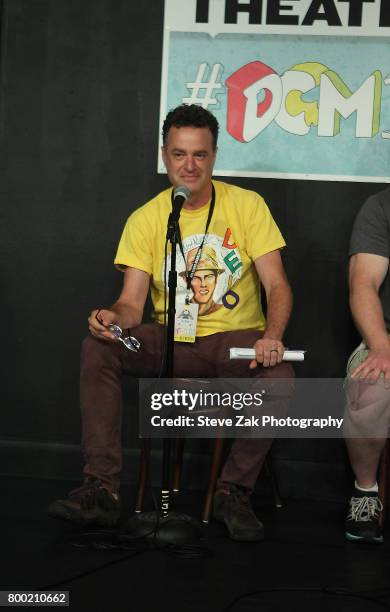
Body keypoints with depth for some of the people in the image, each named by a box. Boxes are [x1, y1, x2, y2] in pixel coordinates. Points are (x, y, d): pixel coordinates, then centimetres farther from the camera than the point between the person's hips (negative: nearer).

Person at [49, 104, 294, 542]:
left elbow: (277, 285, -7)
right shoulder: (145, 220, 2)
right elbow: (132, 302, -3)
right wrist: (114, 317, -29)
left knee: (279, 378, -33)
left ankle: (233, 493, -11)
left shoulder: (247, 205, -2)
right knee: (96, 348, -24)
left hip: (237, 339, -1)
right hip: (171, 341, 2)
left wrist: (272, 336, -28)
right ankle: (102, 489, -21)